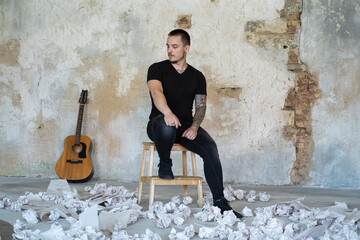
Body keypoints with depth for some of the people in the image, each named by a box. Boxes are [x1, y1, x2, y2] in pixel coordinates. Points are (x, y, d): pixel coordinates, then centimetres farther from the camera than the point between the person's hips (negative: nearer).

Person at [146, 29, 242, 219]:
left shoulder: (197, 77, 12)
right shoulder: (157, 69, 1)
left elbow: (201, 106, 8)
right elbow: (156, 92, -19)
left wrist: (194, 126, -14)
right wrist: (167, 112, -41)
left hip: (187, 126, 3)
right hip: (160, 123, -3)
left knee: (210, 148, -25)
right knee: (166, 125, -41)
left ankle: (219, 201, -22)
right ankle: (164, 163, -10)